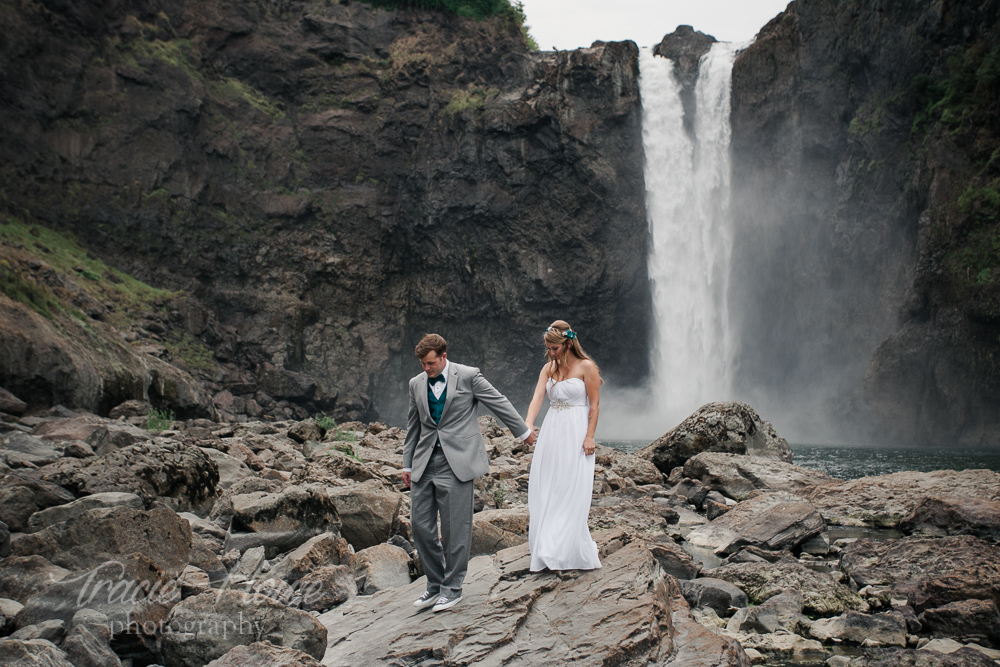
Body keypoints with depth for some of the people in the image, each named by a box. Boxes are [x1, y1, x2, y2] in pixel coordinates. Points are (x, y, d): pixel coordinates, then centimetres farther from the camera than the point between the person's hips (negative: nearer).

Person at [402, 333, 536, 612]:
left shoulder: (468, 376, -3)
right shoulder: (416, 383, 11)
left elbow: (499, 404, 6)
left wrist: (523, 431, 13)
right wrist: (407, 464, 19)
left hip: (456, 463, -5)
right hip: (424, 463, 5)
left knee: (455, 529, -2)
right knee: (420, 525, 4)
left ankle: (452, 589, 11)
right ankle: (435, 584, 19)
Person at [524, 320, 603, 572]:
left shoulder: (586, 367, -5)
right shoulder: (549, 368, 10)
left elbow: (595, 404, -6)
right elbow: (538, 396, -3)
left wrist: (590, 437, -13)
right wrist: (528, 424, -20)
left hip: (576, 433, -6)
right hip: (551, 431, 6)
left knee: (571, 492, -5)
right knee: (544, 490, 4)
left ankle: (569, 551, 2)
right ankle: (546, 546, 12)